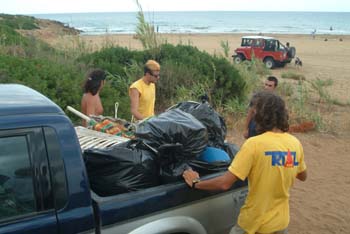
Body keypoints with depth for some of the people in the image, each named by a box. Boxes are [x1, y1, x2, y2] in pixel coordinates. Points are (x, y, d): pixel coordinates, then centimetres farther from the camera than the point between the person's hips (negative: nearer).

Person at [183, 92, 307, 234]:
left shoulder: (254, 144, -23)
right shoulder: (295, 144, -6)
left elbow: (225, 183, -24)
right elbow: (302, 176, 12)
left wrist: (195, 183, -9)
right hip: (281, 222, 5)